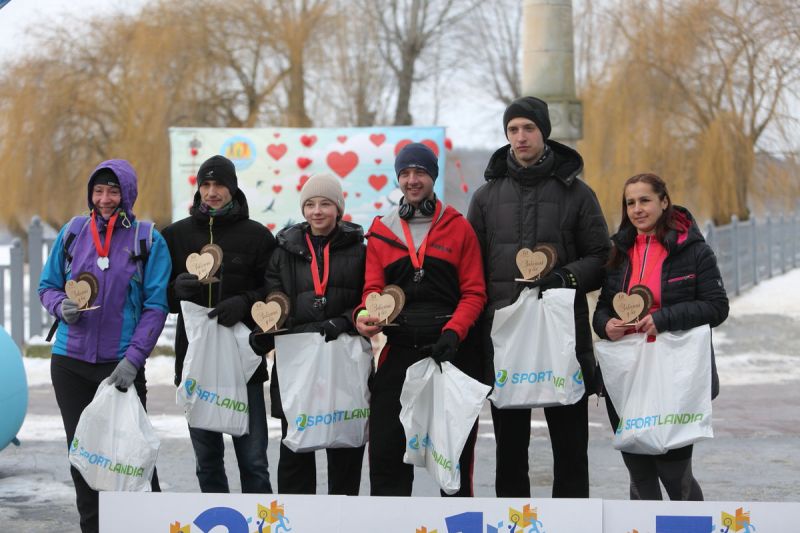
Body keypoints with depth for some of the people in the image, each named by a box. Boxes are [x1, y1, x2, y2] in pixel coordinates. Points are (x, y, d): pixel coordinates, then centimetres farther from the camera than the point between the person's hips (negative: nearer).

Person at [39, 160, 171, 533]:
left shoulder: (148, 239, -2)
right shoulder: (72, 232, 5)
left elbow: (155, 306, -5)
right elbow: (47, 286, 14)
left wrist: (133, 359, -15)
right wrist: (61, 306, -10)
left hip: (122, 365, -3)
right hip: (70, 362, 3)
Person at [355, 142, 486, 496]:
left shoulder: (458, 228, 6)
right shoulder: (381, 231, 11)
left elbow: (474, 293, 2)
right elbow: (373, 290, 6)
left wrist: (453, 331, -14)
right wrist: (365, 315, -17)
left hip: (449, 350, -1)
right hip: (398, 350, 1)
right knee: (386, 447, -3)